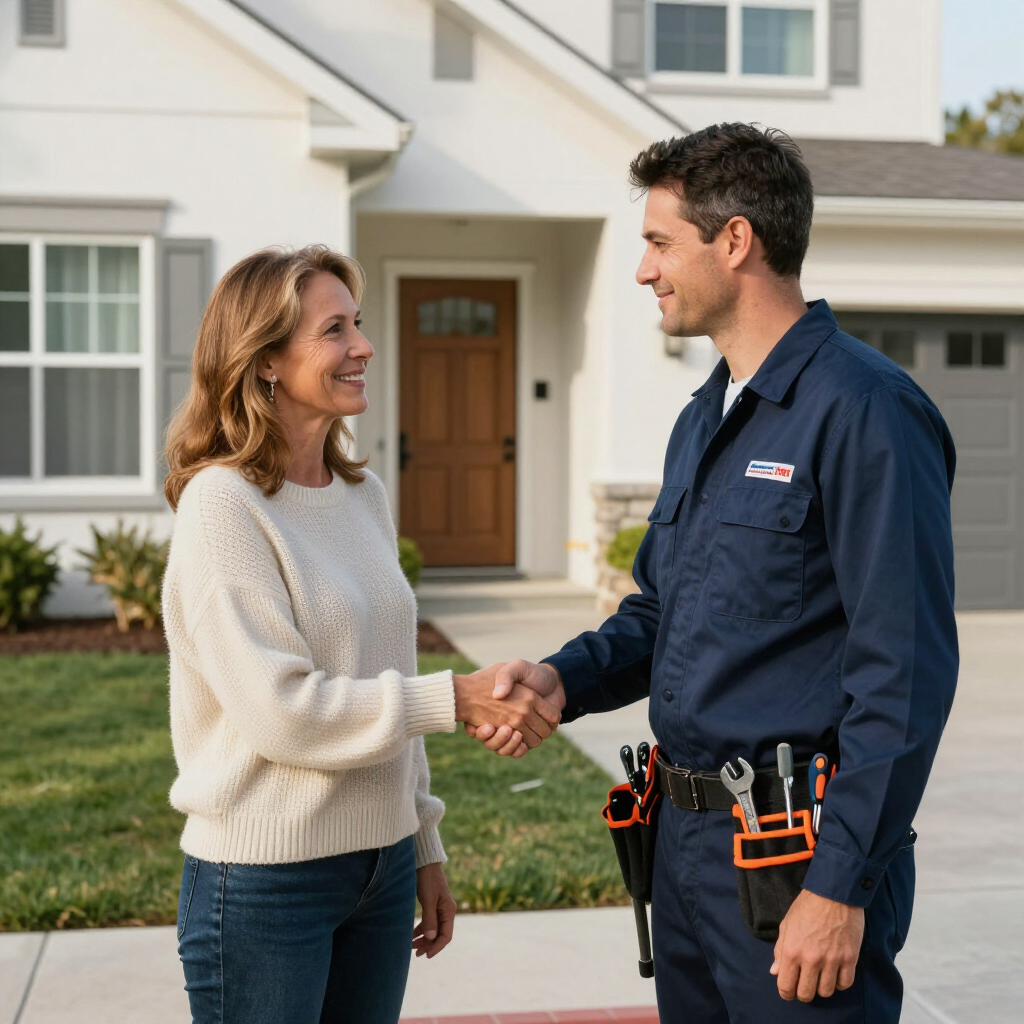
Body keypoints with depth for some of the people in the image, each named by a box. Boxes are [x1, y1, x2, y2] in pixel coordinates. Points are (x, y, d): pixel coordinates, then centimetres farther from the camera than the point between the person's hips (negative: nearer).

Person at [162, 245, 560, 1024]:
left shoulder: (364, 495, 8)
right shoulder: (224, 504, -14)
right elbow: (277, 708, -19)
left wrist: (424, 847, 15)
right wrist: (455, 700, -19)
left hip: (380, 863, 7)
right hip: (266, 878, -6)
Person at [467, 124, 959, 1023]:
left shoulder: (864, 410, -16)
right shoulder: (704, 419, 13)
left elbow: (906, 676, -20)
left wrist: (841, 888, -21)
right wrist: (564, 679, 1)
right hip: (687, 838, 9)